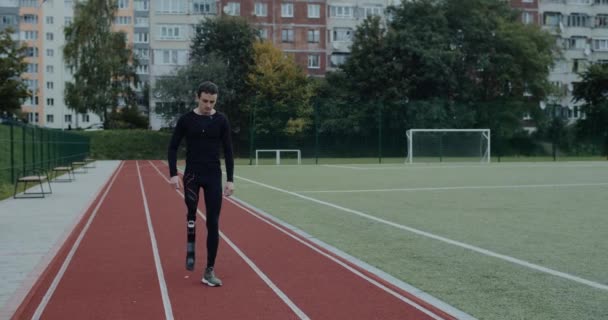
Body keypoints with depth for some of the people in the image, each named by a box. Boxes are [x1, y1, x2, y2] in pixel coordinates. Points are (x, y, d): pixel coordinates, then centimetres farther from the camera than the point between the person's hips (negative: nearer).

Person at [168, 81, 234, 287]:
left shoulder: (221, 120, 1)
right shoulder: (186, 119, -1)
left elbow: (228, 151, 3)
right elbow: (173, 148, 3)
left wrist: (230, 180, -4)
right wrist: (173, 174, -8)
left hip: (214, 176, 1)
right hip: (192, 175, -1)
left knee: (213, 224, -1)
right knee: (191, 212, -22)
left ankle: (209, 271, 7)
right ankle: (190, 248, 9)